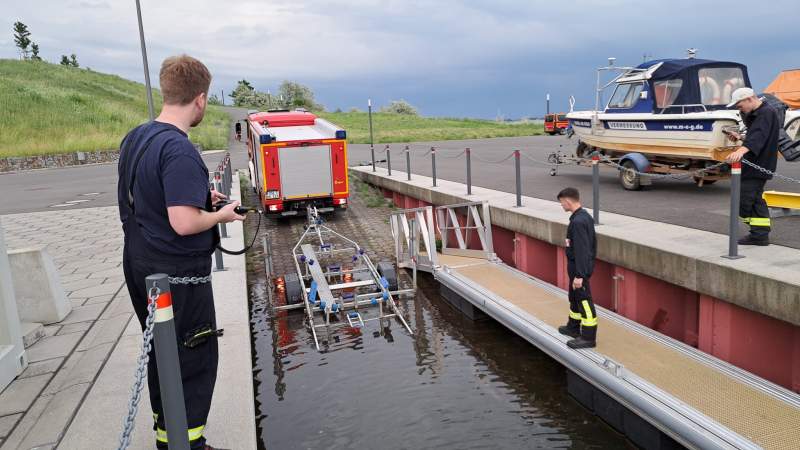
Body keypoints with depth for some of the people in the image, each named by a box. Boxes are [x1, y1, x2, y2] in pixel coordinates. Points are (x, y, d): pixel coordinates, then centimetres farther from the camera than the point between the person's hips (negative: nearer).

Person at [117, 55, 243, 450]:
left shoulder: (134, 139, 5)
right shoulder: (180, 151, -24)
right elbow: (185, 223, -29)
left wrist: (200, 196, 12)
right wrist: (223, 214, -11)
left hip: (141, 265, 9)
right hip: (178, 274, -9)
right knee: (195, 361, 6)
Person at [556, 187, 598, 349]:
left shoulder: (577, 222, -24)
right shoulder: (586, 216, 7)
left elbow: (581, 250, -26)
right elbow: (593, 242, 15)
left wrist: (579, 275, -24)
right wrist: (591, 262, 23)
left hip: (579, 268, -10)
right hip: (587, 265, 10)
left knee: (584, 300, -1)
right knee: (574, 297, 23)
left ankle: (588, 337, 7)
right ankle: (573, 327, 38)